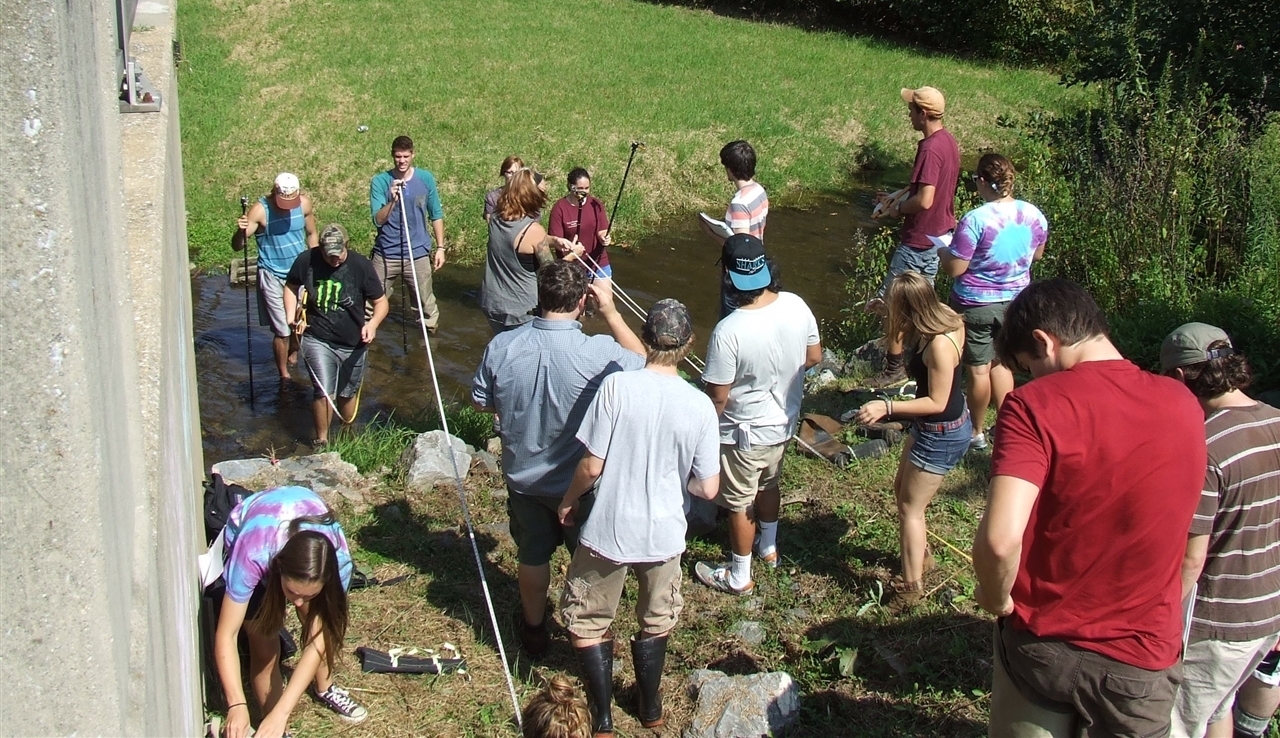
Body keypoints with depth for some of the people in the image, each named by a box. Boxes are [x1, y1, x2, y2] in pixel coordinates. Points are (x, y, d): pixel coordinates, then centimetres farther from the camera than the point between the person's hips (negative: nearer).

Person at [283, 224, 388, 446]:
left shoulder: (361, 266, -13)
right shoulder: (306, 261, -10)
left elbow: (381, 302, -7)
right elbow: (291, 287, 9)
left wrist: (373, 323, -27)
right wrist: (292, 316, -6)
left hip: (353, 345, 1)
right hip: (318, 340, -1)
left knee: (347, 394, 16)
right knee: (324, 393, -12)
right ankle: (321, 440, 9)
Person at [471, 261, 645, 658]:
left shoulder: (501, 346, -18)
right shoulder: (598, 353, -27)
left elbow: (481, 401, -2)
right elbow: (641, 361, -6)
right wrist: (610, 311, -8)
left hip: (523, 478, 3)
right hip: (580, 483, -3)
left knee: (532, 557, 24)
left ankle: (533, 629, 44)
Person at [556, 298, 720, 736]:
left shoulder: (616, 386, -18)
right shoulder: (699, 406, -13)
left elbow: (592, 465, -15)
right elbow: (708, 489, -9)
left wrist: (569, 500, 4)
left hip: (607, 531, -2)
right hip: (664, 535, 2)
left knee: (587, 620, 19)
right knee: (657, 621, 26)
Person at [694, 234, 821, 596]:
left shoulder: (729, 331, -33)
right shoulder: (796, 306, -16)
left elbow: (718, 395, -23)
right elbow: (814, 356, 0)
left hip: (745, 432, -6)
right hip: (784, 421, 6)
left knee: (740, 503, 15)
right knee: (769, 483, 30)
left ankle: (739, 577, 33)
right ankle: (769, 548, 52)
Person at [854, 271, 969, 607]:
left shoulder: (939, 345, -33)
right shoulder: (945, 318, -6)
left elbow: (937, 402, -27)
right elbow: (902, 344, 12)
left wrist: (886, 407, -30)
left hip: (941, 435, -10)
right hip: (930, 427, 10)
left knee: (910, 507, 5)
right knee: (903, 491, 25)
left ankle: (910, 587, 17)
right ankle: (921, 555, 44)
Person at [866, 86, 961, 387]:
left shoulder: (930, 149, -24)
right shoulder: (948, 141, 7)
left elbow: (924, 200, -30)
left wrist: (897, 208, -13)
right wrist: (897, 198, 13)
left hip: (918, 240, -10)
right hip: (940, 235, 10)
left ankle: (894, 366, 5)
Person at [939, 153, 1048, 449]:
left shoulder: (975, 220, -25)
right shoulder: (1034, 215, -6)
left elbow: (954, 269, -20)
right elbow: (1037, 255, 10)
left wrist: (941, 249, 0)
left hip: (976, 305, -5)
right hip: (1015, 301, 5)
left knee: (979, 369, 11)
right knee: (1000, 363, 22)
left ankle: (976, 432, 27)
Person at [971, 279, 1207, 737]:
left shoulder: (1035, 404, -20)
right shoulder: (1184, 407, -4)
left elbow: (1000, 538, -31)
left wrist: (996, 598, -12)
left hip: (1041, 645, -3)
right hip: (1141, 662, 3)